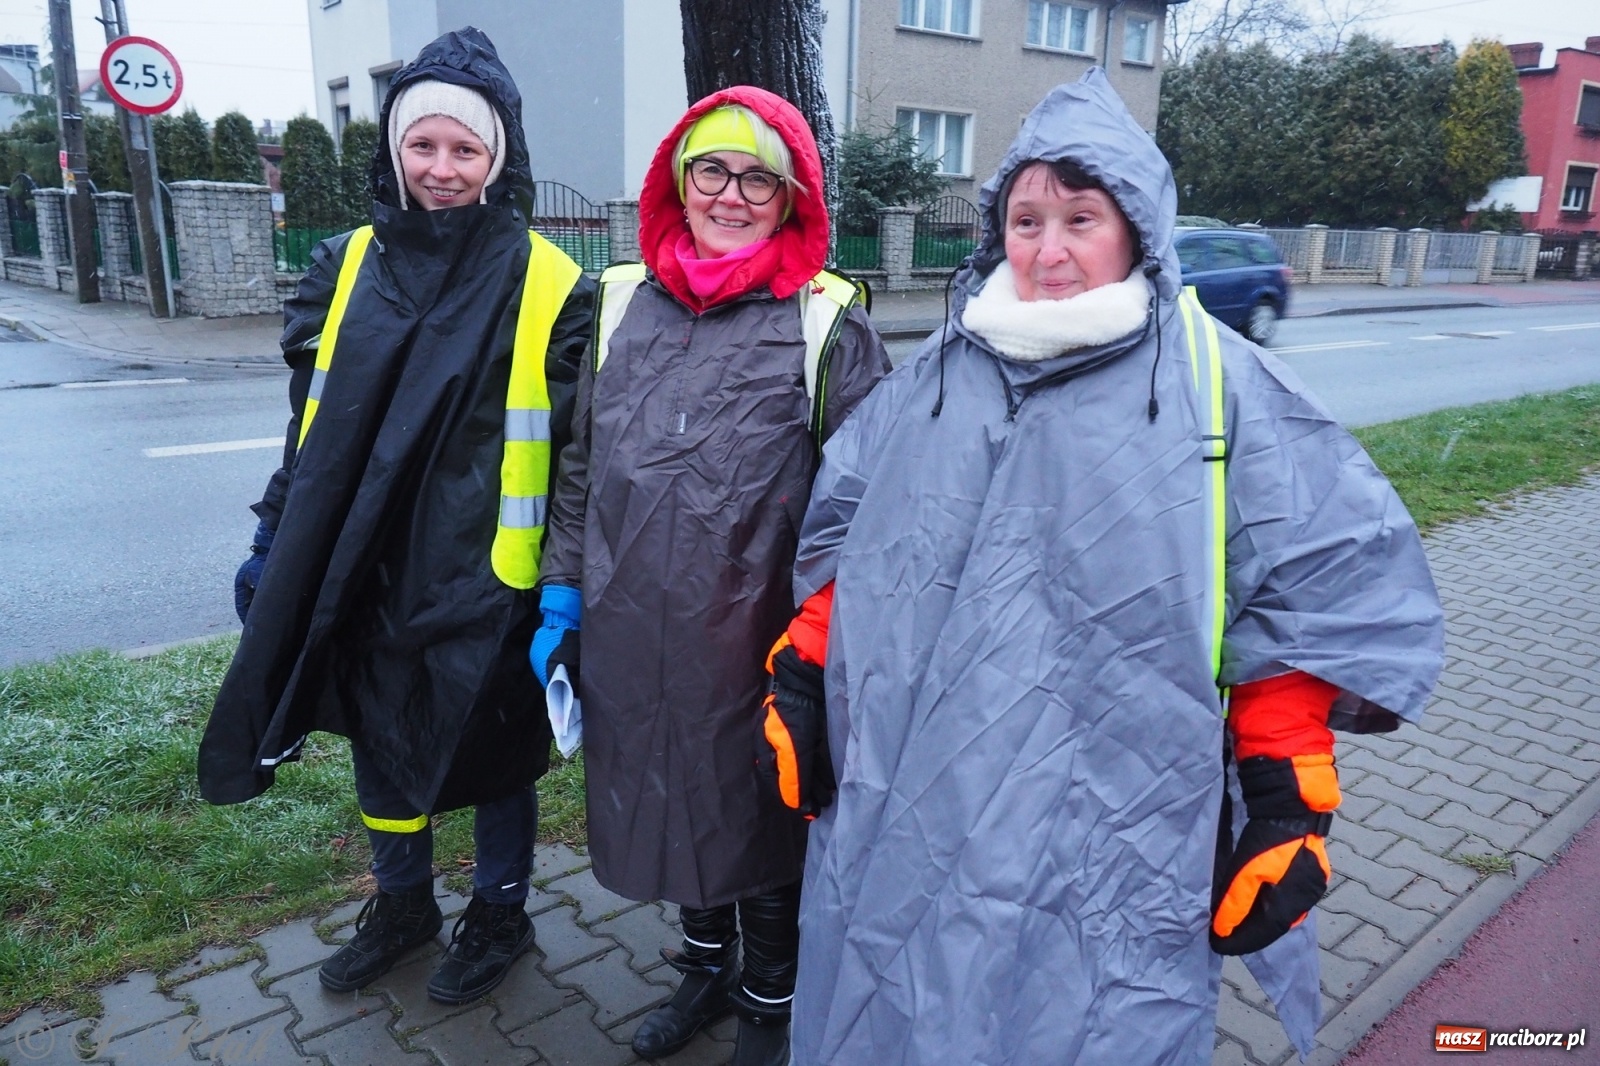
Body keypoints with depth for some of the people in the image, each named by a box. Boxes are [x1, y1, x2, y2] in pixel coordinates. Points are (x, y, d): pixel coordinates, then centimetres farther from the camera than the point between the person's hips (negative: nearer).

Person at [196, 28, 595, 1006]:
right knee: (380, 746, 19)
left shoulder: (549, 287, -9)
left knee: (492, 754, 12)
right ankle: (402, 905, 44)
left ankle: (501, 914, 37)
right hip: (365, 577, 5)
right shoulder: (349, 267, 4)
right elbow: (313, 425, 11)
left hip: (484, 585, -4)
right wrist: (278, 545, 11)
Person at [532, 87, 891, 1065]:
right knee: (668, 805, 21)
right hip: (630, 634, 5)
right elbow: (580, 464, 10)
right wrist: (563, 594, 9)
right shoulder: (623, 303, 5)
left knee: (759, 817, 15)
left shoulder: (827, 324, -7)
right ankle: (706, 966, 49)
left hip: (756, 642, -4)